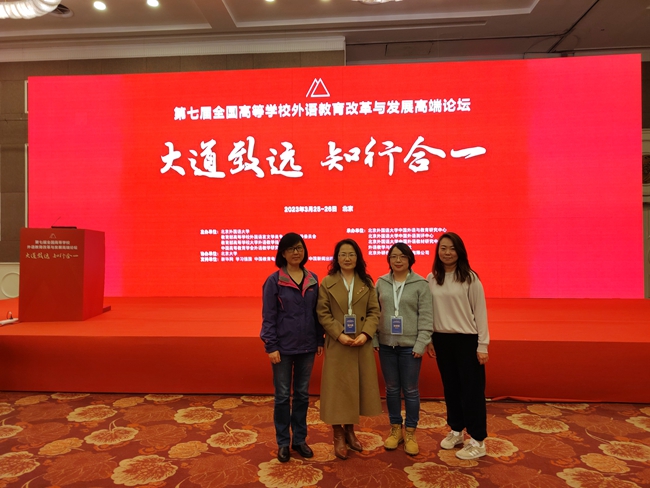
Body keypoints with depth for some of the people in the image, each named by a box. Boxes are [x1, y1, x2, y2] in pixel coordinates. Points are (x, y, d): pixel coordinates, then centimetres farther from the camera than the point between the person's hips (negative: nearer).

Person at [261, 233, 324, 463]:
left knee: (302, 394, 14)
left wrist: (320, 340, 5)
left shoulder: (313, 279, 3)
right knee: (283, 395, 9)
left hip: (307, 346, 3)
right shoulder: (274, 281, -8)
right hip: (283, 347, -3)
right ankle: (283, 442, 24)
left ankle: (300, 439, 29)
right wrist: (271, 346, -12)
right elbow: (268, 316, -8)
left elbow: (317, 312, 7)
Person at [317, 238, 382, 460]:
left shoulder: (367, 283, 5)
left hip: (362, 343, 3)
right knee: (337, 388, 3)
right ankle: (338, 436, 19)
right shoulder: (327, 282, -2)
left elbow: (374, 311, 2)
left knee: (357, 387, 12)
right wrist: (339, 334, -17)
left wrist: (366, 334, -13)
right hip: (337, 344, -3)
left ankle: (350, 431, 30)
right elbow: (323, 313, -6)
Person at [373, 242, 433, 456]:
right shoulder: (381, 282, 3)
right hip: (386, 344, 3)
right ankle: (395, 429, 29)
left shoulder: (421, 284, -5)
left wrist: (421, 344, -12)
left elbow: (426, 316, -7)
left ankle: (410, 432, 23)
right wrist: (374, 340, 0)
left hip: (410, 346, -2)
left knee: (410, 390, 7)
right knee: (391, 389, 12)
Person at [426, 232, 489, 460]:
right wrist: (428, 339, 8)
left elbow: (480, 312, -8)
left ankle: (477, 441, 18)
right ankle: (456, 431, 33)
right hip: (442, 340, 4)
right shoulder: (431, 279, 3)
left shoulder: (470, 278, -9)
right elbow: (428, 312, 8)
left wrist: (482, 345, -9)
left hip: (467, 340, -4)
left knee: (472, 389, 5)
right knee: (450, 387, 16)